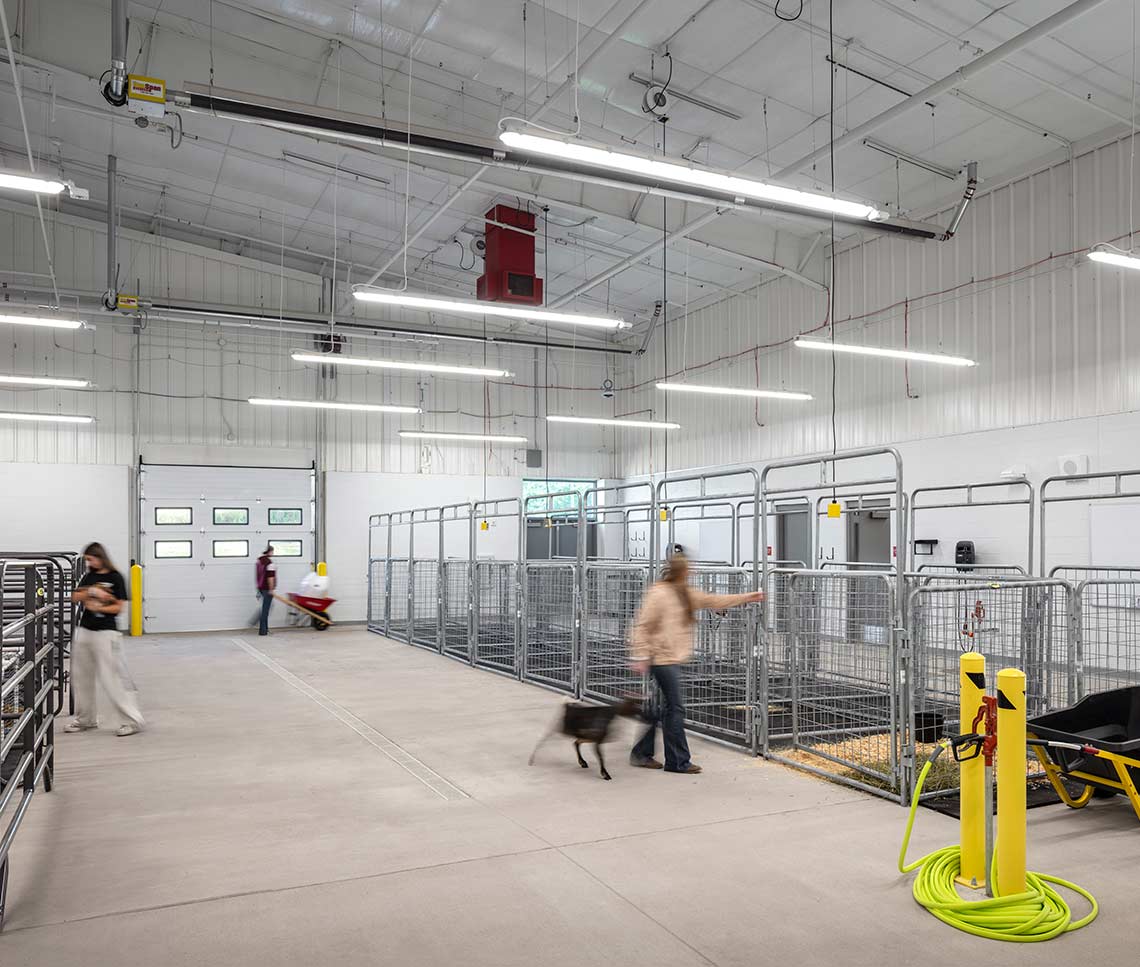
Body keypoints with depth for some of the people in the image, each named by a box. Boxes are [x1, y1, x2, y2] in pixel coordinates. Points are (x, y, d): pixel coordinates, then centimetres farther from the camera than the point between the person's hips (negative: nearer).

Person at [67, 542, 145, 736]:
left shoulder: (115, 578, -6)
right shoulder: (89, 577, 10)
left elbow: (118, 607, -8)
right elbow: (75, 597, -1)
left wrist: (98, 608, -18)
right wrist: (92, 593, -15)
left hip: (105, 632, -7)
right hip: (84, 631, 7)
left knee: (111, 678, -9)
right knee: (81, 677, 13)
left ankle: (132, 720, -5)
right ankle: (85, 719, 28)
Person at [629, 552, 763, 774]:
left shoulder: (685, 594, 14)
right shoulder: (658, 594, -13)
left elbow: (713, 601, 21)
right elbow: (642, 626, -14)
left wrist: (748, 597, 21)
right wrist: (640, 657, -17)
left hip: (673, 658, 9)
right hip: (663, 658, -9)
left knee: (668, 708, 12)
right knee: (675, 708, -6)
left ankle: (641, 754, 22)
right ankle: (678, 761, 3)